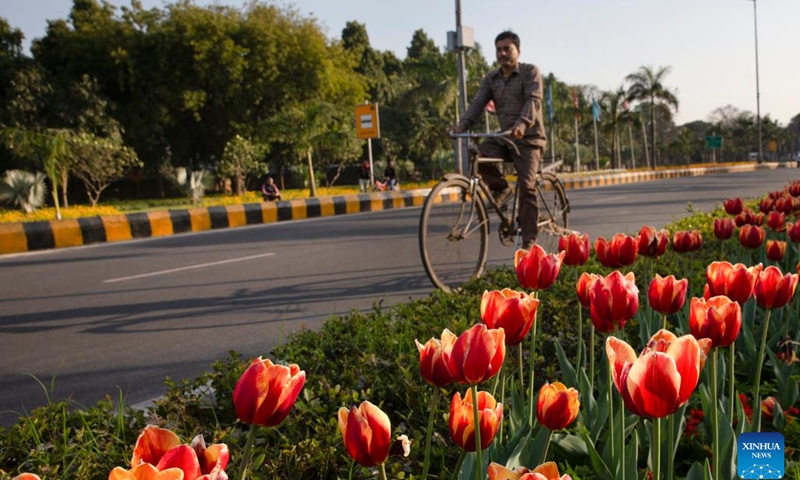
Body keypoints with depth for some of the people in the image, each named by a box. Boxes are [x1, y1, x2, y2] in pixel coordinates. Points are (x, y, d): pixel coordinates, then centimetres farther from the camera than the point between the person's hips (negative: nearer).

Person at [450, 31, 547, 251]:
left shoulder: (530, 72, -4)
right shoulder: (491, 78, 10)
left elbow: (533, 100, -20)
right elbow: (478, 103, -2)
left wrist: (522, 123, -40)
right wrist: (461, 125, -21)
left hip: (528, 139, -4)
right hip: (503, 138, 4)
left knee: (526, 187, -16)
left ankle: (529, 241, -9)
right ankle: (500, 188, 0)